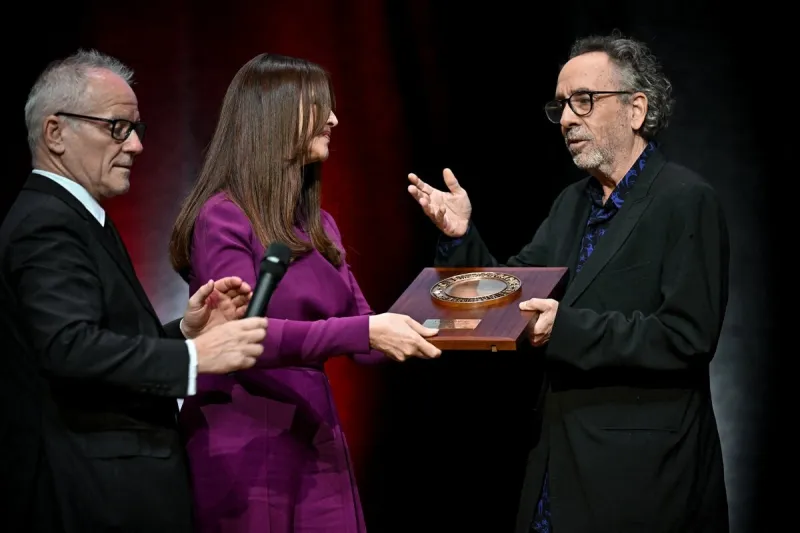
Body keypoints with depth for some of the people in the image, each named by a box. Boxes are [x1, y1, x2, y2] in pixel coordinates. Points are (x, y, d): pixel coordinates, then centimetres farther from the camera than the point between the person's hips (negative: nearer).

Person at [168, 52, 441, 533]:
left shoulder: (318, 225, 13)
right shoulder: (223, 218, -10)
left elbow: (361, 334, 10)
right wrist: (366, 331, -27)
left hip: (317, 441, 7)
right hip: (245, 446, -7)